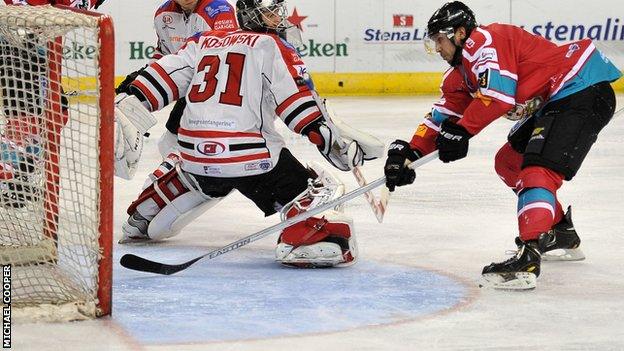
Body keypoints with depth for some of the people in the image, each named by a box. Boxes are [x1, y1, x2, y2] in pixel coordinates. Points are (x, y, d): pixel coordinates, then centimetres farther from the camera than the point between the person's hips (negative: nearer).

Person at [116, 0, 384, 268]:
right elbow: (298, 98, -8)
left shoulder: (203, 42, 19)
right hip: (248, 154, -6)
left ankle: (139, 223, 45)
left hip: (195, 151, 6)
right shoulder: (271, 46, 2)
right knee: (318, 189, -2)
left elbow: (164, 77, 15)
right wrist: (333, 143, -8)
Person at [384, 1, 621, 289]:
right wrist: (411, 152, 4)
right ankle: (561, 233, 30)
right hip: (551, 104, 11)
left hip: (582, 90, -11)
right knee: (509, 163, 20)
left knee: (538, 169, -24)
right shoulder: (460, 73, 17)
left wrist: (461, 131, -20)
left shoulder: (483, 40, -14)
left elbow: (499, 94, -27)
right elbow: (443, 115, 15)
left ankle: (528, 258, -38)